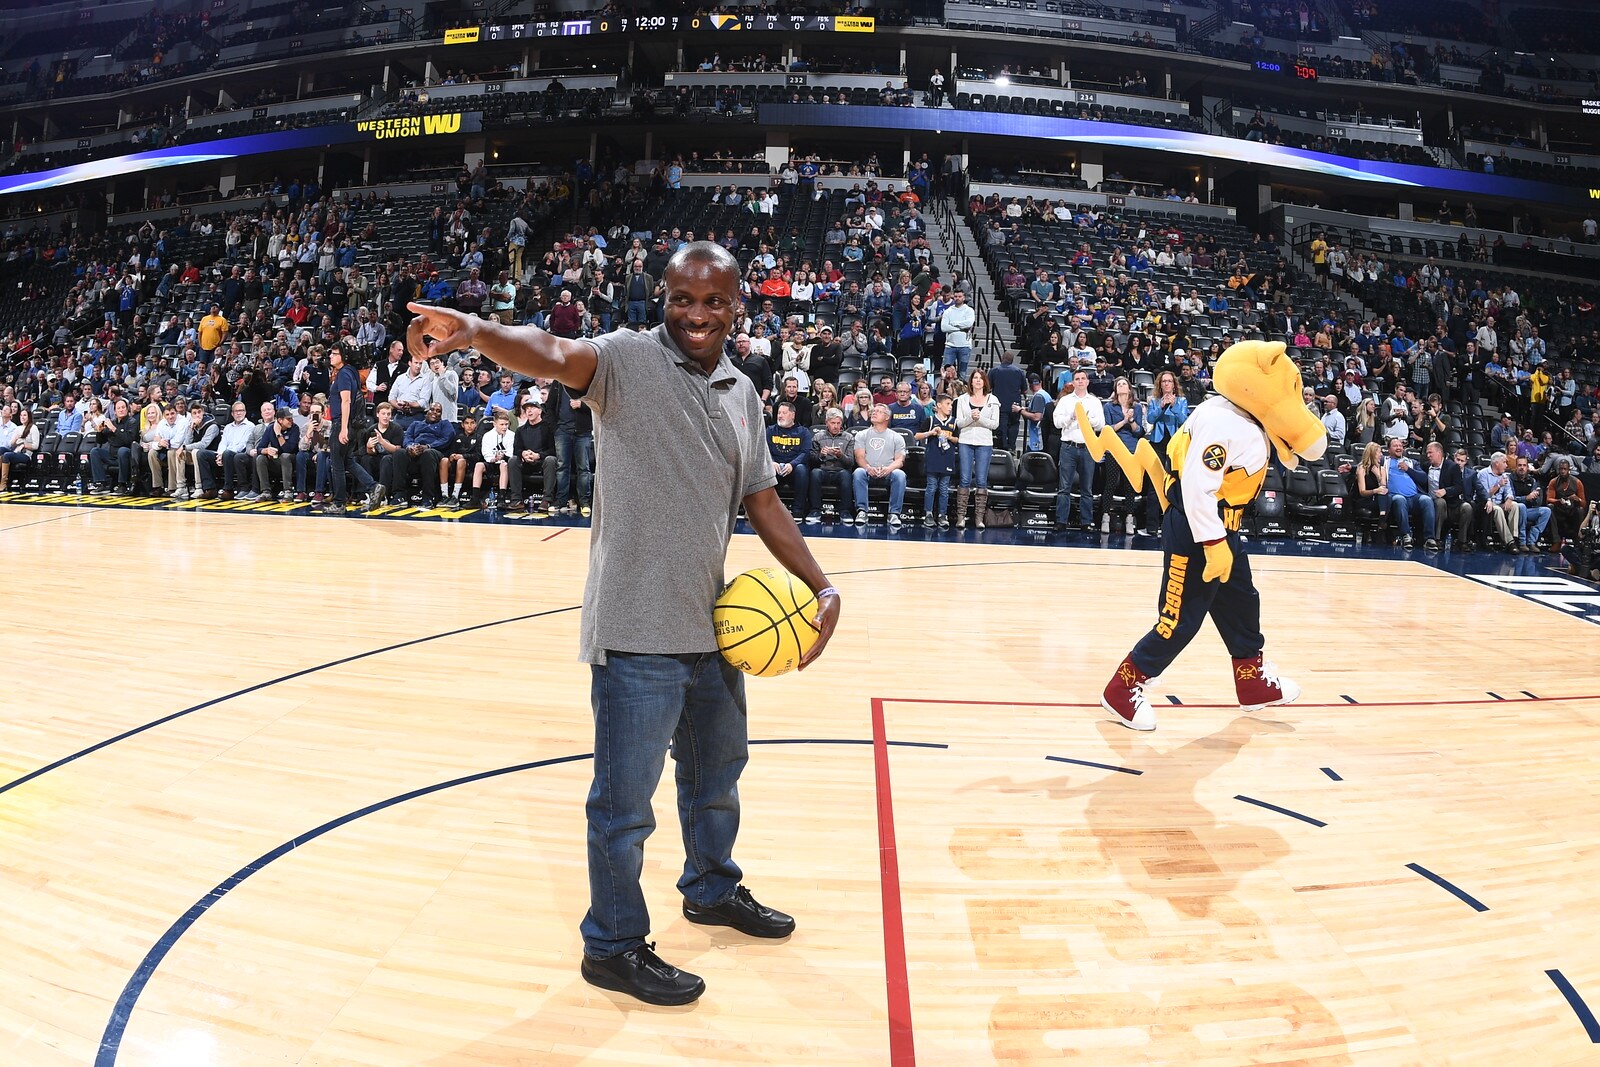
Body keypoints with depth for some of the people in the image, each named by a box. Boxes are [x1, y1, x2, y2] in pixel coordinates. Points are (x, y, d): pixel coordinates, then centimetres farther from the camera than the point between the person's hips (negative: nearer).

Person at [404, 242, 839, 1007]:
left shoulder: (742, 393, 10)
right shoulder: (628, 361, -10)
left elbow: (761, 500, 13)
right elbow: (553, 355, -31)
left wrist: (820, 586, 7)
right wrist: (476, 332, -51)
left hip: (713, 625, 7)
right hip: (638, 630, -7)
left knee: (717, 771, 25)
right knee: (625, 799, 5)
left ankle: (712, 889, 50)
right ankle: (613, 947, 26)